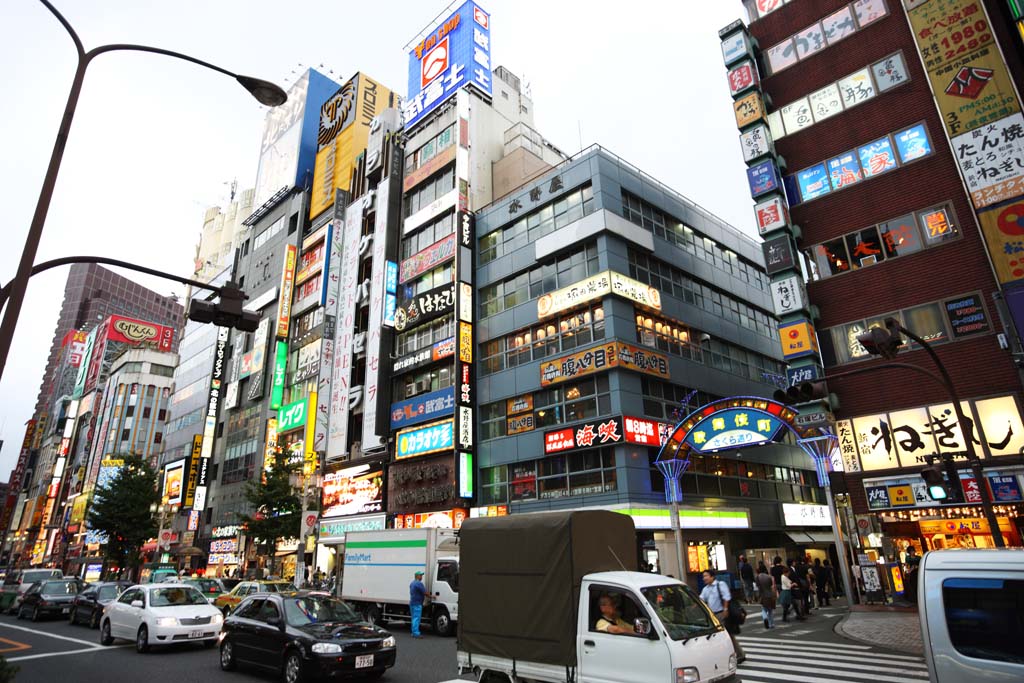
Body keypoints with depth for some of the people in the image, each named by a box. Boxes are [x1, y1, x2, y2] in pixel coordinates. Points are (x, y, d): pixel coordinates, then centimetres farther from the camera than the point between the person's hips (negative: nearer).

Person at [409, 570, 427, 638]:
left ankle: (414, 632, 17)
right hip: (417, 604, -10)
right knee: (417, 618, -8)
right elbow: (425, 592, -15)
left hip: (412, 603, 10)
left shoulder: (412, 583, 16)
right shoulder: (419, 583, -15)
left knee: (414, 618, 14)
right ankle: (416, 633, -8)